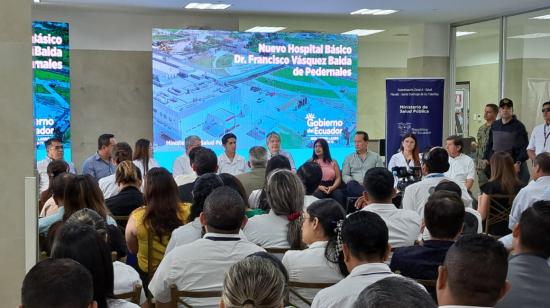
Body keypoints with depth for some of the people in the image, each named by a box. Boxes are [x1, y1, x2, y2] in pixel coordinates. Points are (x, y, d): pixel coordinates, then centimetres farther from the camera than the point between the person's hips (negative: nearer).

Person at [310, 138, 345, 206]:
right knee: (317, 195, -38)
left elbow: (338, 178, 11)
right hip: (317, 189, -2)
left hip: (331, 188, 2)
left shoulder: (333, 162, 20)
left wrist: (333, 187, -10)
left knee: (339, 194, -33)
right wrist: (319, 187, -15)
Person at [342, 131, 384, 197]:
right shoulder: (349, 158, 20)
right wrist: (352, 182, -12)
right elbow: (344, 175, 10)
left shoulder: (376, 156, 17)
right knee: (351, 185, -38)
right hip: (355, 186, 1)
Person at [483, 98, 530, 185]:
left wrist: (518, 163, -17)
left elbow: (524, 147, -8)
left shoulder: (518, 126, -4)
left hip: (513, 165, -5)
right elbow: (490, 144, 20)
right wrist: (486, 158, 10)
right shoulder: (494, 125, 14)